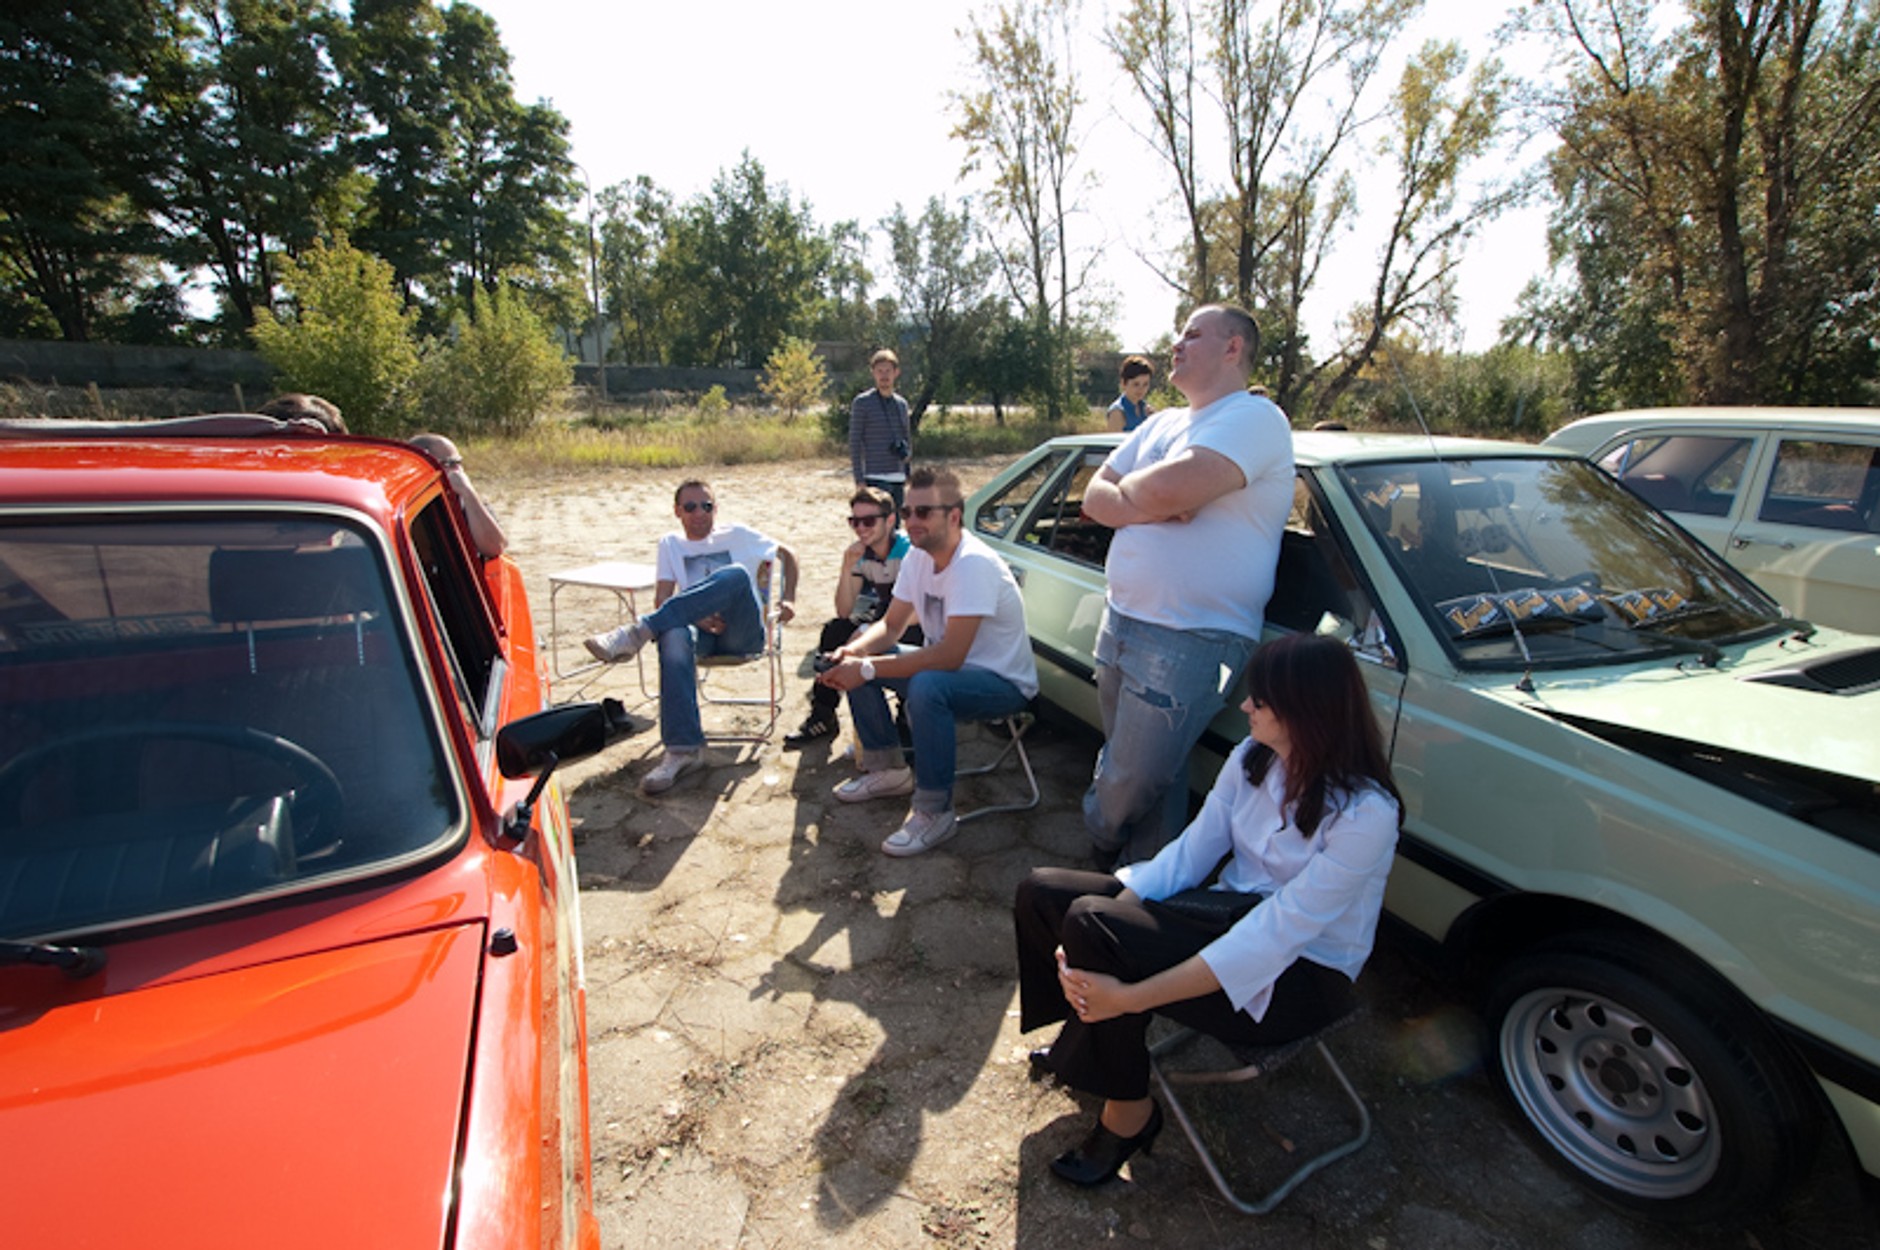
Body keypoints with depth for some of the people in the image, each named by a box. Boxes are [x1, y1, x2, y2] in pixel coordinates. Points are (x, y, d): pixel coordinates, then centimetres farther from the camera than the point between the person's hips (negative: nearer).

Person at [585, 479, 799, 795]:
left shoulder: (737, 535, 15)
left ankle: (638, 633, -40)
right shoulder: (670, 545, 16)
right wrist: (694, 615, -14)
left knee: (736, 574, -34)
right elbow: (662, 601, 5)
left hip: (743, 633, -1)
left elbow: (787, 555, 21)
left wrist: (788, 599, 7)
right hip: (701, 630, 1)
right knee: (674, 636, -39)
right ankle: (682, 748, -41)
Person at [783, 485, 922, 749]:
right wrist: (847, 567, -22)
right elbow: (844, 611, -8)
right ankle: (822, 716, -5)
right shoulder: (861, 554, -2)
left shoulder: (909, 549, -21)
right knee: (833, 630, -13)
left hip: (918, 626, -6)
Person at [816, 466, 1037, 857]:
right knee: (856, 657, 1)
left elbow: (949, 656, -32)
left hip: (1005, 683, -9)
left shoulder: (973, 564, -27)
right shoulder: (918, 557, -1)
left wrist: (868, 669, -30)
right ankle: (888, 769, 14)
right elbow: (892, 625, 6)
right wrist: (853, 651, -16)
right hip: (948, 666, 9)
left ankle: (935, 813, -19)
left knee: (927, 686, -38)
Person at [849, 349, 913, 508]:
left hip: (898, 478, 6)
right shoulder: (862, 402, -3)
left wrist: (906, 453, 5)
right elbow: (854, 443, -5)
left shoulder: (901, 403, 13)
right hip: (875, 478, -6)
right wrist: (859, 480, -11)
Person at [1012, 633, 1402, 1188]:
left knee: (1090, 926, -28)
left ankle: (1128, 1113, -3)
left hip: (1302, 974, -7)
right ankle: (1090, 1041, 18)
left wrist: (1131, 997, -32)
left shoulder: (1365, 814, -25)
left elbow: (1275, 937, -29)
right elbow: (1191, 851, -3)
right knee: (1043, 892, -7)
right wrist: (1115, 908, -20)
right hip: (1233, 915, 7)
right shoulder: (1253, 758, -3)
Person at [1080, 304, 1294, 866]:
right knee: (1140, 770, 16)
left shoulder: (1254, 417, -10)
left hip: (1190, 643, -8)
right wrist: (1153, 505, -10)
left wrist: (1128, 490, -4)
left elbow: (1169, 489, -26)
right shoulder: (1161, 424, 19)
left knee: (1129, 786, -1)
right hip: (1119, 623, 8)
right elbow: (1095, 498, 10)